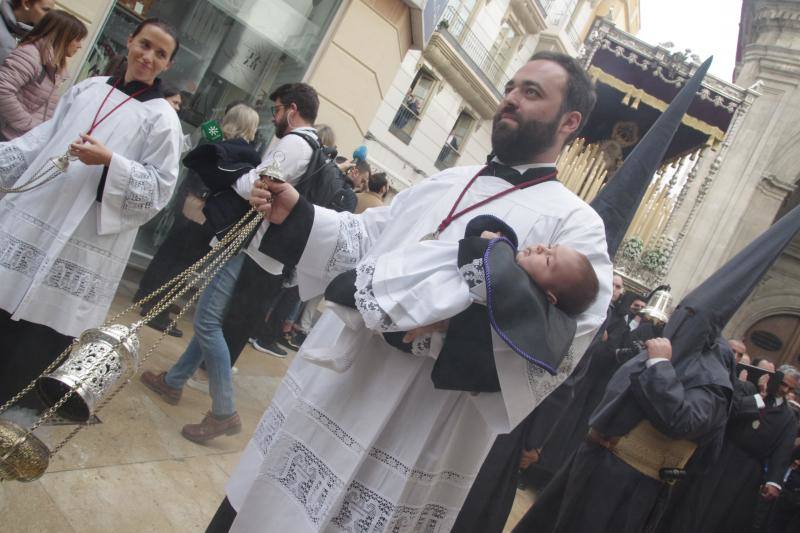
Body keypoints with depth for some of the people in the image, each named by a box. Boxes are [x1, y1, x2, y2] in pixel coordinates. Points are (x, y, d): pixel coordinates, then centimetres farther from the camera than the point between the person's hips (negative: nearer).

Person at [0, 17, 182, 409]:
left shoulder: (162, 118, -3)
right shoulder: (90, 87, 12)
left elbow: (159, 189, -7)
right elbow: (43, 138, 18)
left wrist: (110, 162, -19)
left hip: (80, 245, -5)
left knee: (35, 344, 1)